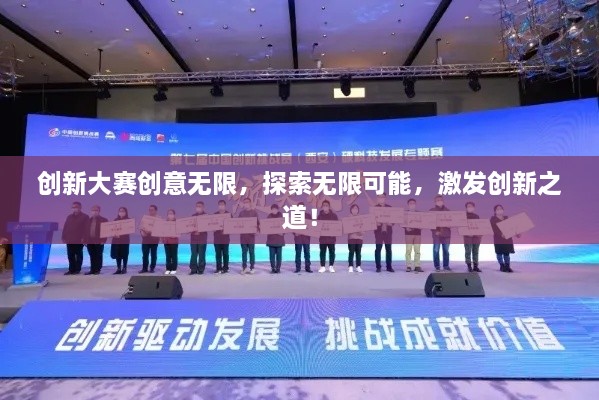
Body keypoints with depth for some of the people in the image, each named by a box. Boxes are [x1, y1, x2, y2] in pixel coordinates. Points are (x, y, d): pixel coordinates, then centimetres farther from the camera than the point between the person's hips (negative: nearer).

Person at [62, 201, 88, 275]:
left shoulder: (85, 217, 0)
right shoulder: (69, 216, 17)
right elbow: (65, 227, 16)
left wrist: (84, 238, -13)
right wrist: (64, 237, 8)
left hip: (79, 240, -5)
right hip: (69, 240, 6)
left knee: (78, 255, 1)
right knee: (70, 255, 6)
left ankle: (77, 269, 7)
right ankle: (71, 269, 12)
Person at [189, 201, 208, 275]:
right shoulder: (193, 216, 12)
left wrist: (200, 231, -18)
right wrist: (193, 231, -11)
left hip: (202, 238, -3)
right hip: (193, 238, 3)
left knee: (201, 255, 1)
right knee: (193, 255, 5)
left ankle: (201, 269, 8)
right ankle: (193, 269, 11)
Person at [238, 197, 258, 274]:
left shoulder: (254, 212, 2)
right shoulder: (241, 212, 10)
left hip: (251, 234, -2)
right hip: (243, 234, 3)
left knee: (251, 252, 3)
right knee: (244, 252, 6)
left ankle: (252, 267, 10)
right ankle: (244, 267, 13)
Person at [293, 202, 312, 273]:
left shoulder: (308, 216, 8)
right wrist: (295, 233, -13)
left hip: (306, 237, 1)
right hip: (298, 237, -1)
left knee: (307, 253, 4)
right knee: (298, 253, 3)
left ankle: (307, 267, 10)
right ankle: (298, 268, 9)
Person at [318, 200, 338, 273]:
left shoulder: (334, 215, 4)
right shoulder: (320, 215, 6)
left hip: (331, 237, 0)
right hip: (322, 237, 0)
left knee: (332, 252, 4)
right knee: (322, 252, 4)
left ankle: (331, 266, 13)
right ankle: (322, 267, 11)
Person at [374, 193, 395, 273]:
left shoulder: (390, 208, 10)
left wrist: (391, 223, -11)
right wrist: (377, 223, -22)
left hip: (388, 230, 3)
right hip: (378, 230, -3)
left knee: (388, 249, 5)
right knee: (378, 249, -2)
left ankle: (389, 266, 12)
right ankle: (378, 267, 4)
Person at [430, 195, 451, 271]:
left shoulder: (447, 210, 13)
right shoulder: (432, 211, 4)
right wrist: (435, 231, -11)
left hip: (446, 233, 3)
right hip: (437, 233, -3)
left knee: (446, 250, 4)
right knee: (436, 250, -2)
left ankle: (446, 265, 13)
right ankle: (437, 266, 6)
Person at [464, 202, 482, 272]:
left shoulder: (476, 216, 15)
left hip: (476, 236, 4)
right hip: (467, 236, -4)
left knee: (476, 252, 6)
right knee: (468, 252, -3)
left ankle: (475, 266, 10)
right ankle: (469, 267, 1)